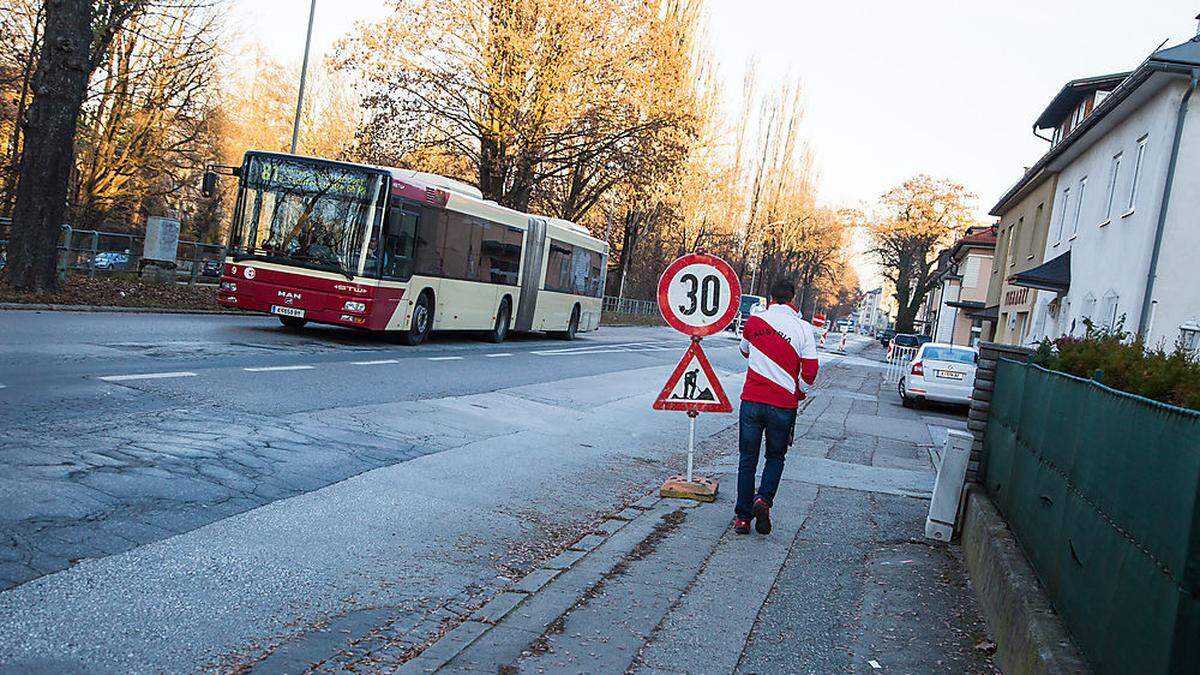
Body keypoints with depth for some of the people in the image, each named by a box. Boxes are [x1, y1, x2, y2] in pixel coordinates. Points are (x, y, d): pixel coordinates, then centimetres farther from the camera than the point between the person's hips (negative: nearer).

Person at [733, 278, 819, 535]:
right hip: (783, 405, -1)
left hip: (751, 400, 1)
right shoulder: (803, 328, -4)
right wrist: (799, 395, 13)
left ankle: (742, 517, 12)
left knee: (747, 459, 11)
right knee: (775, 457, 19)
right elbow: (810, 371, -5)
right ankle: (764, 499, -4)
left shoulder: (755, 320, 0)